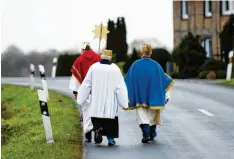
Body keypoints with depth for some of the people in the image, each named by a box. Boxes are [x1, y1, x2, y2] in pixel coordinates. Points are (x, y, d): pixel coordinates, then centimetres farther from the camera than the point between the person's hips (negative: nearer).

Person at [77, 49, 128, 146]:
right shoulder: (115, 69, -5)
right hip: (110, 102, 0)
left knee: (97, 119, 12)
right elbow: (121, 87, -5)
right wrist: (124, 103, 0)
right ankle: (110, 139, 11)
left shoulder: (93, 67, -3)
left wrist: (81, 99, 9)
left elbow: (86, 85, 0)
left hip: (97, 102, 0)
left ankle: (98, 128, -16)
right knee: (110, 119, 12)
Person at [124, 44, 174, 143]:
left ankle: (146, 133, -20)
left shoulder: (135, 65, -5)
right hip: (153, 96, 2)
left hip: (140, 96, -1)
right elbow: (164, 80, -2)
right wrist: (166, 96, 3)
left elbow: (128, 81, -1)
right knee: (152, 114, 18)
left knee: (142, 115, 0)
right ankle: (152, 134, 27)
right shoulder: (156, 65, -4)